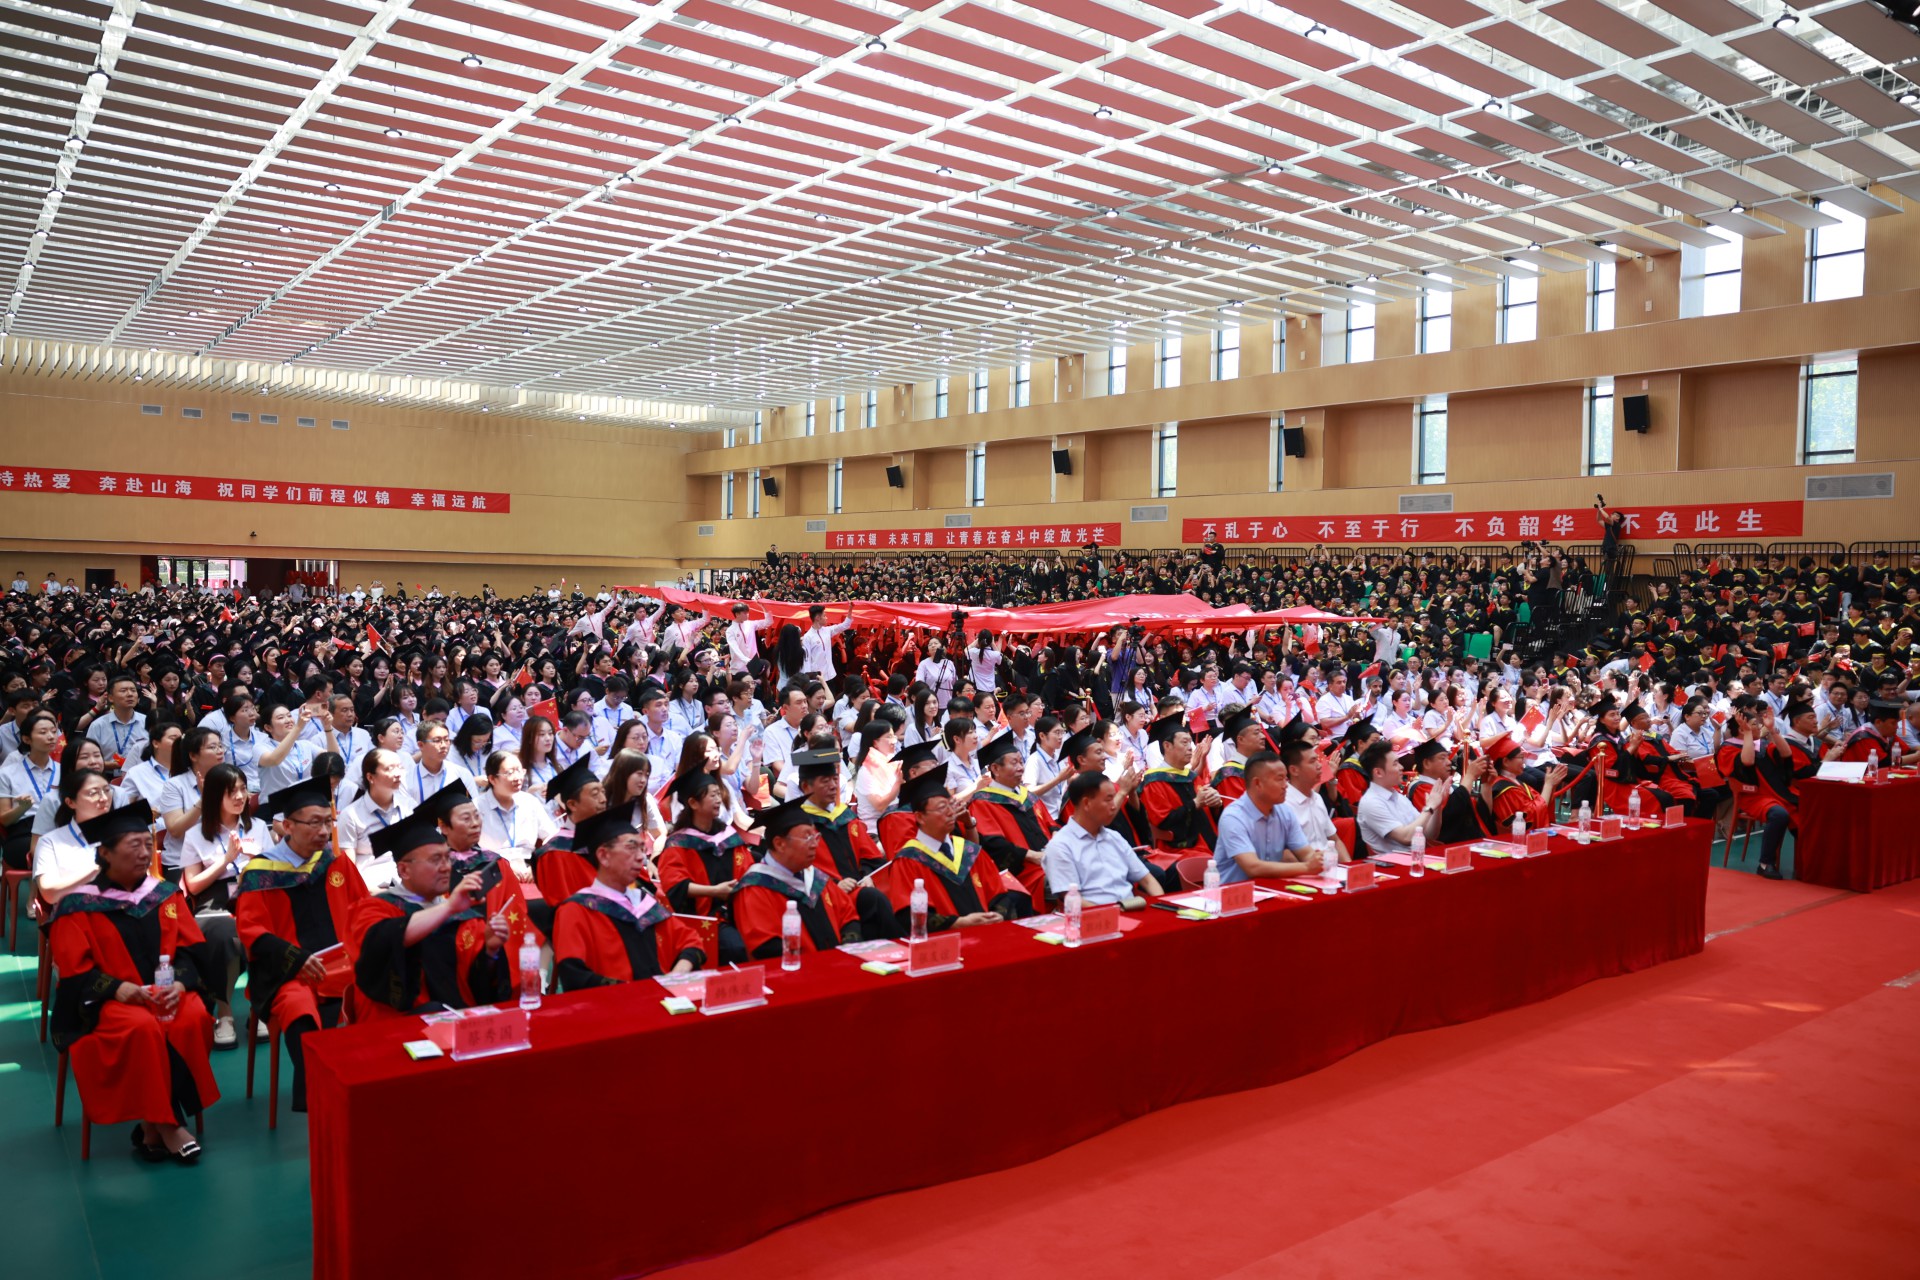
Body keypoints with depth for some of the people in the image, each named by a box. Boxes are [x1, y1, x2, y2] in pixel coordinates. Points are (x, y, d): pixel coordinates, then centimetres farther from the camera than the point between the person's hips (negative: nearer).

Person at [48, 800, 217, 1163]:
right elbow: (77, 973, -7)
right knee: (143, 1028, -34)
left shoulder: (166, 894, 7)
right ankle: (167, 1123, -20)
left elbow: (189, 950, 4)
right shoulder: (77, 905, -4)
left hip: (168, 993, 3)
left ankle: (154, 1125, -16)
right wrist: (130, 991, -21)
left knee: (195, 1019, -28)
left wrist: (178, 986, -16)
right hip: (106, 1000, -3)